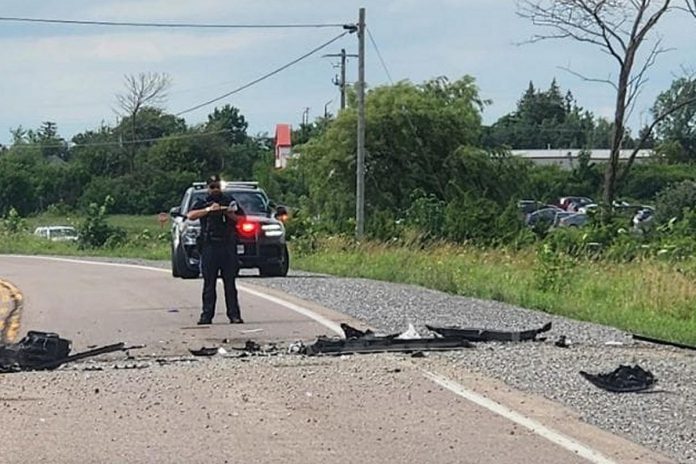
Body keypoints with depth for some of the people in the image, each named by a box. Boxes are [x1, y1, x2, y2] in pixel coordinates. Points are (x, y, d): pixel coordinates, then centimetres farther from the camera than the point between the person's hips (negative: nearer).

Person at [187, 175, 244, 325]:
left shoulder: (230, 201, 16)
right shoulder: (202, 203, 12)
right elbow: (190, 215, -6)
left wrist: (230, 215, -5)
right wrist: (209, 209, -14)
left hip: (228, 246, 1)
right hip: (209, 247, -1)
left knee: (230, 283, 0)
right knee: (209, 284, 0)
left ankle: (234, 315, 0)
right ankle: (207, 315, 2)